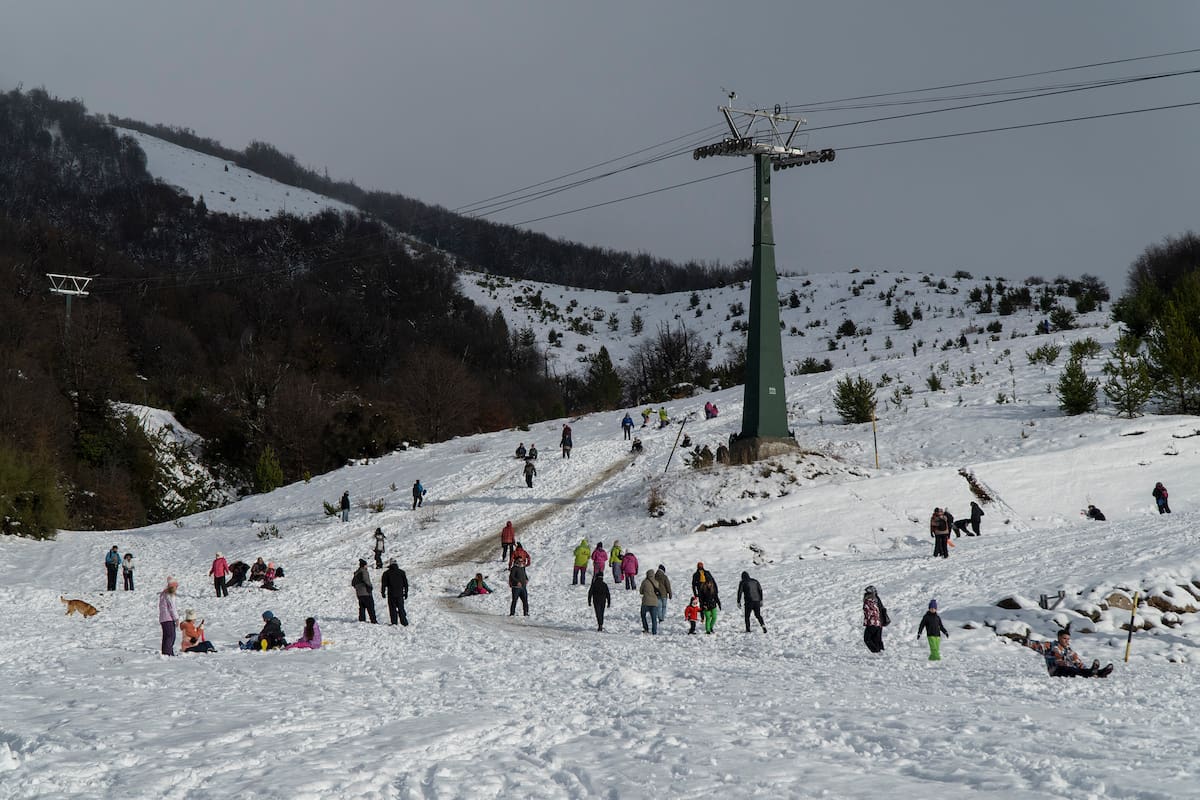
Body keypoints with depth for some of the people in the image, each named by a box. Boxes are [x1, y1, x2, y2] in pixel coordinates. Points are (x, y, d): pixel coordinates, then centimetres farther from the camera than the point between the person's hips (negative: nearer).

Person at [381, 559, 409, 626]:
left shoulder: (386, 573, -2)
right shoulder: (401, 572, 4)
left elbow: (383, 584, 0)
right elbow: (406, 583, 8)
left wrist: (383, 593, 10)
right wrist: (406, 593, 16)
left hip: (391, 594, -2)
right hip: (400, 594, 2)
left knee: (392, 609, 4)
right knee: (401, 609, 8)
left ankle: (394, 623, 0)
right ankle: (404, 623, 3)